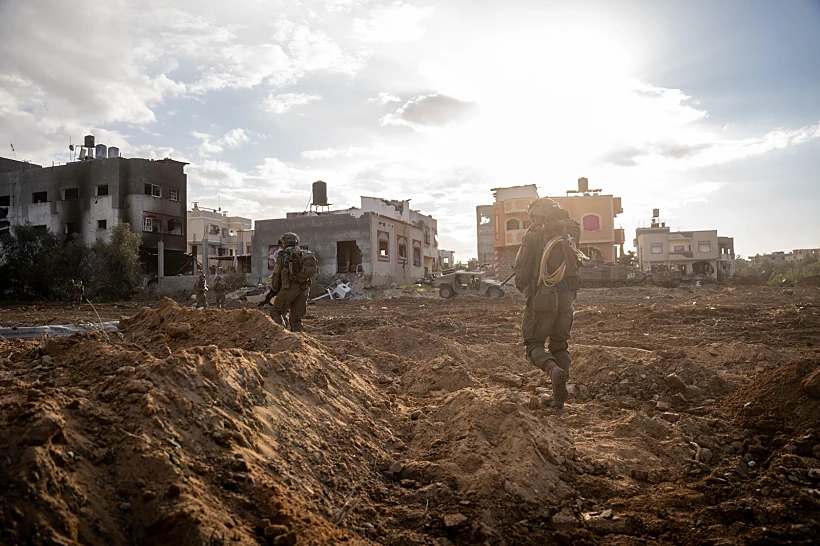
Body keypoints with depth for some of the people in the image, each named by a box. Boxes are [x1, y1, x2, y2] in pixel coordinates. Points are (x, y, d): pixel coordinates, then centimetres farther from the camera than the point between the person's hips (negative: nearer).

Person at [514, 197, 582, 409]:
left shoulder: (534, 235, -8)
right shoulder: (571, 232, 5)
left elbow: (522, 269, -8)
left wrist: (523, 286, 10)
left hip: (543, 296, -5)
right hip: (566, 296, 5)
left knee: (534, 344, 7)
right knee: (560, 345, 16)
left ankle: (554, 370, -23)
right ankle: (560, 396, 13)